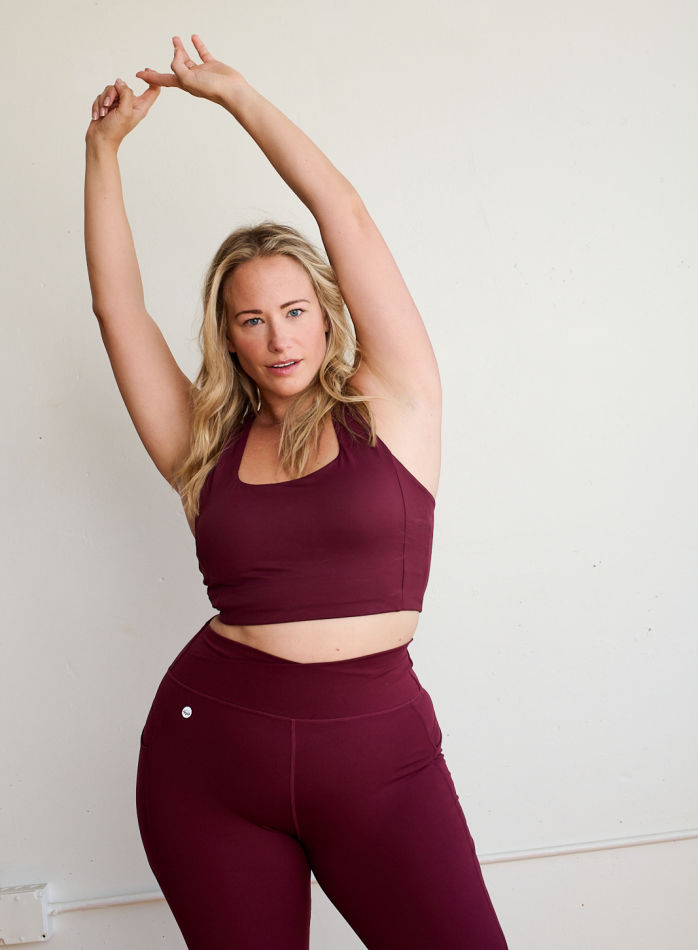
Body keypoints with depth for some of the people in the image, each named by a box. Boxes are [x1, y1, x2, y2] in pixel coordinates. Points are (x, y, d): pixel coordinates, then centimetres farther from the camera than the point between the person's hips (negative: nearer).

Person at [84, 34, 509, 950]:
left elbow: (343, 211, -1)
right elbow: (118, 303, 6)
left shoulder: (393, 407, 1)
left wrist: (234, 92, 7)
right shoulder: (206, 448, 6)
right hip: (207, 747, 2)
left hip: (377, 752, -2)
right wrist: (103, 148, 9)